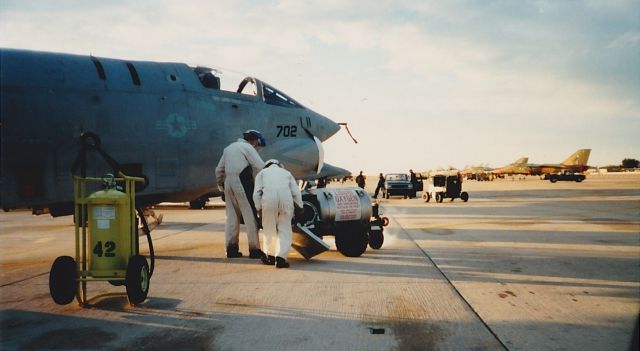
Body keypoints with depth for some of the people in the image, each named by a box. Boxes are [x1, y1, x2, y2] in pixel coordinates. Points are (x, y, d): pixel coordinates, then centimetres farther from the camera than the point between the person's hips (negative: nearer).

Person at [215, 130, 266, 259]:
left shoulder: (229, 148, 23)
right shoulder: (247, 147, -1)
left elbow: (219, 170, 23)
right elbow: (260, 166, -11)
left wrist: (221, 185, 28)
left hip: (228, 182, 8)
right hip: (242, 182, -8)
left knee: (232, 216, 10)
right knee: (250, 216, -4)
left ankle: (231, 248, 10)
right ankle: (254, 249, -3)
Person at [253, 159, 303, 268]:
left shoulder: (262, 172, 29)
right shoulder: (286, 172, 34)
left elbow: (257, 193, 14)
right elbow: (296, 192, 22)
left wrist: (259, 209, 16)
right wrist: (300, 207, 27)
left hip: (269, 198, -1)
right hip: (286, 197, 1)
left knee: (269, 229, 14)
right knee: (284, 230, 7)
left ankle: (270, 256, 25)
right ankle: (281, 258, -2)